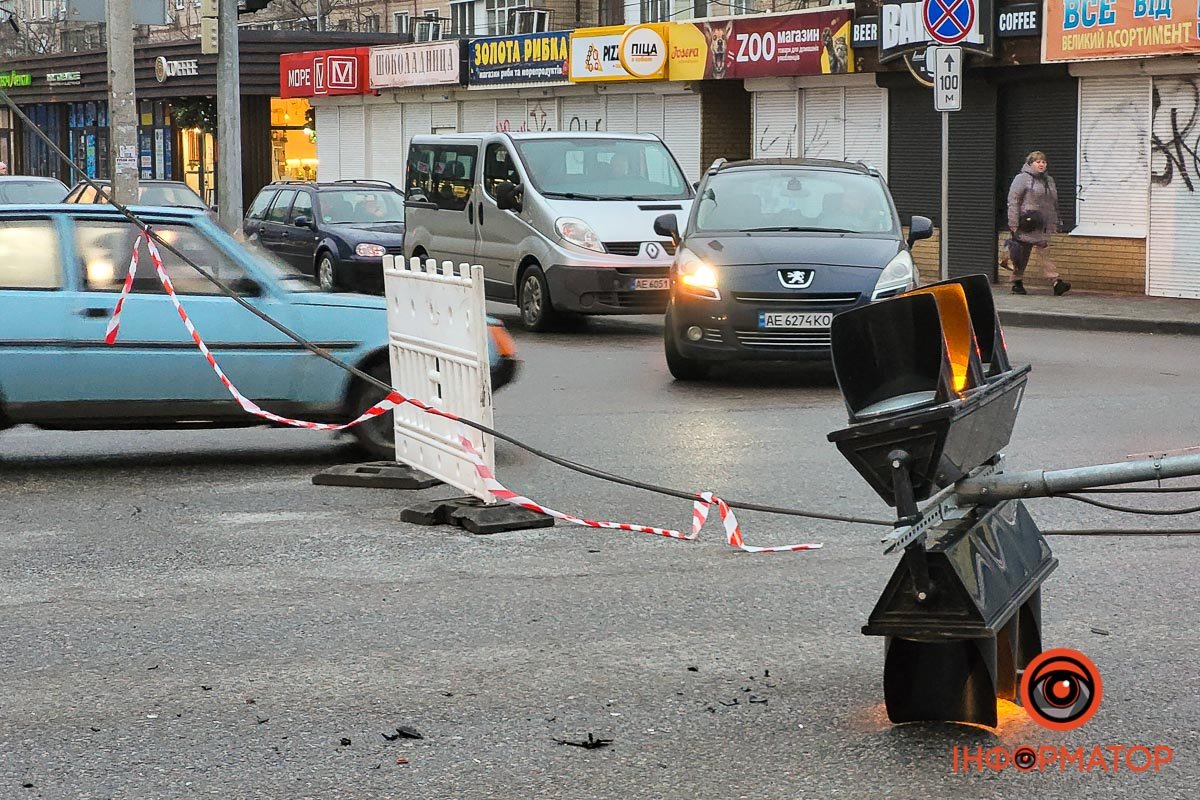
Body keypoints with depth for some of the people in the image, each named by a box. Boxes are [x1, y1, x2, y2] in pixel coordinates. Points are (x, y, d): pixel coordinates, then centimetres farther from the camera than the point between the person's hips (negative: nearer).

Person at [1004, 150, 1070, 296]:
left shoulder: (1049, 181, 19)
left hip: (1043, 227, 5)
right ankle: (1017, 283, 13)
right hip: (1026, 225, -5)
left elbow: (1054, 204, 25)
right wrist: (1013, 224, -14)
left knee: (1046, 254, -4)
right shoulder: (1022, 179, -3)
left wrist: (1054, 223, 20)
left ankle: (1056, 282, -13)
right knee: (1022, 256, 2)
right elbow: (1013, 201, -9)